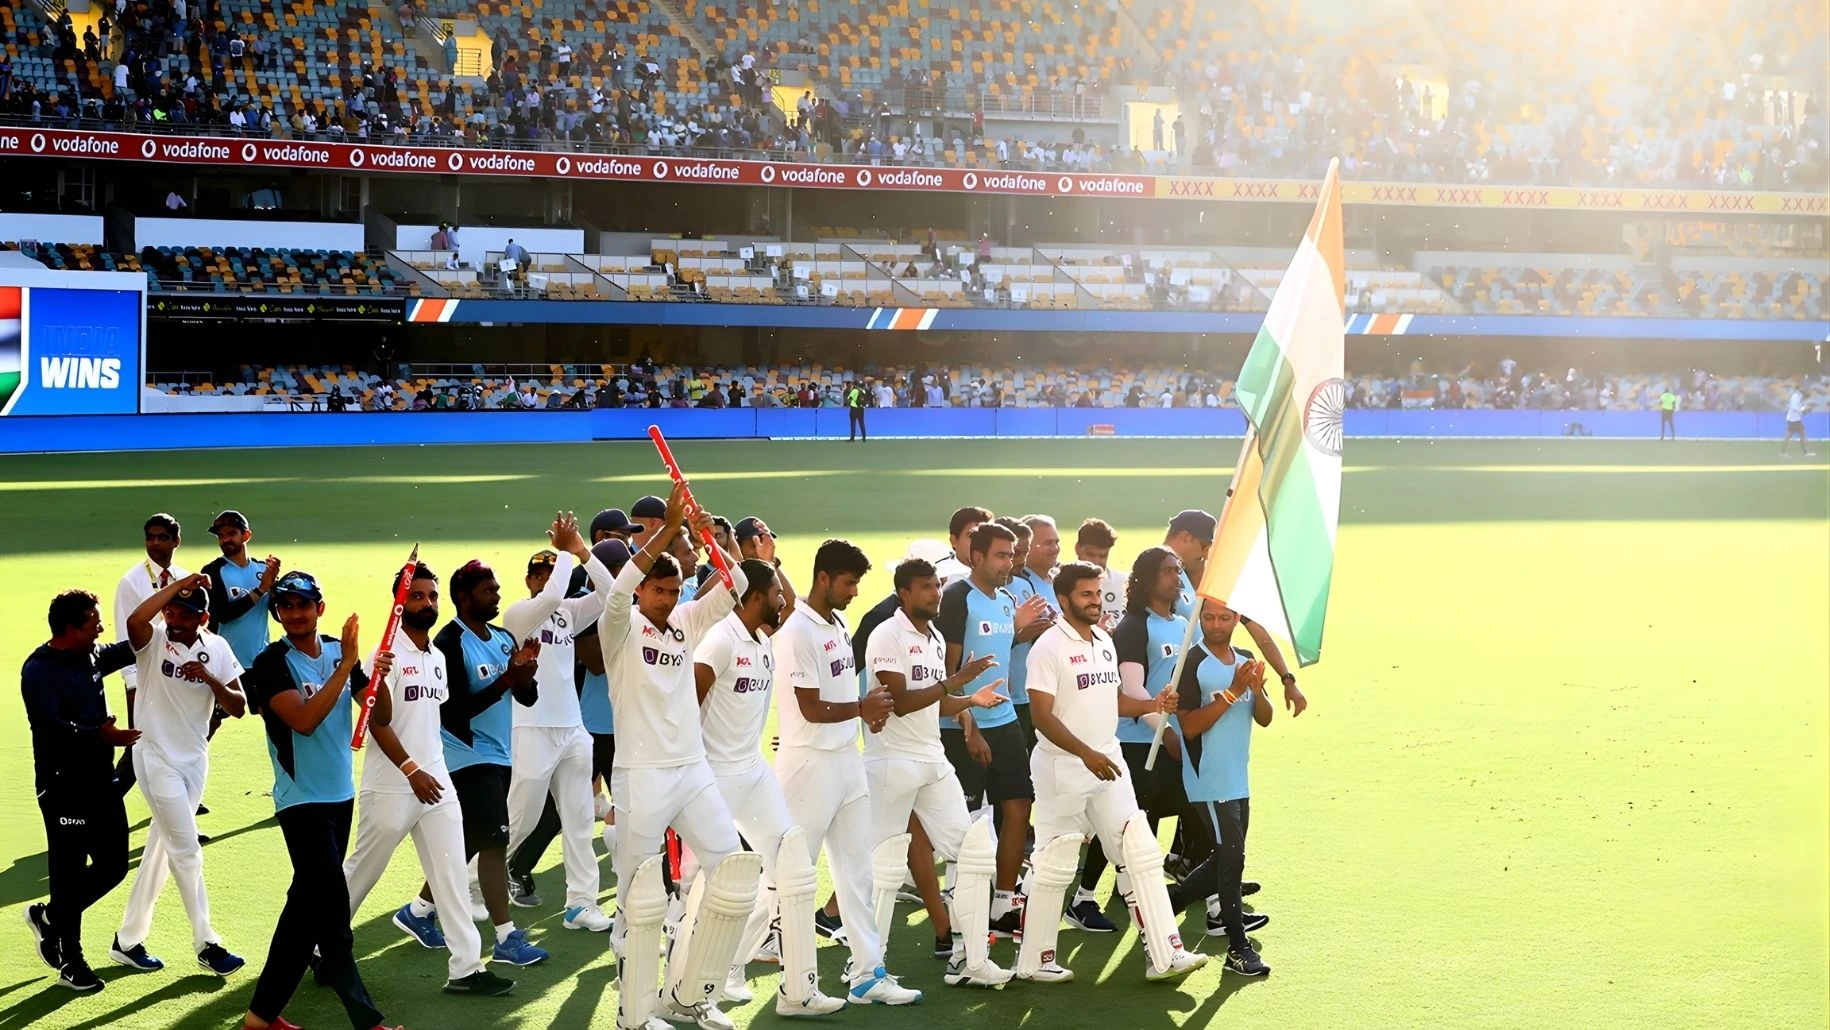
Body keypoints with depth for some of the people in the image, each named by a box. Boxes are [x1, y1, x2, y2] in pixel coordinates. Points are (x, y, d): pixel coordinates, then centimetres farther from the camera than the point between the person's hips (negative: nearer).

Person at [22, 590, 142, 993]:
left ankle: (48, 917, 32)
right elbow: (50, 727, -27)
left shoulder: (90, 656, 9)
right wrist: (99, 735, -34)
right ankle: (69, 960, 13)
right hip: (63, 786, -8)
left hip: (100, 779, 8)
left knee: (113, 864, 11)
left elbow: (133, 647, 21)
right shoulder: (39, 671, -16)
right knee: (70, 872, 0)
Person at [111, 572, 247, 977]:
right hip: (157, 758, -5)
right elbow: (135, 620, -37)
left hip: (195, 760, 5)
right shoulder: (153, 640, -12)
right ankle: (206, 944, 4)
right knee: (187, 851, -5)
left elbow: (239, 708, -4)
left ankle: (128, 940, 24)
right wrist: (180, 584, -31)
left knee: (160, 852, 13)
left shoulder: (217, 648, 0)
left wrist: (210, 679, -21)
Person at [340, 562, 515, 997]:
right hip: (391, 786, -7)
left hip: (436, 781, 7)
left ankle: (465, 967, 3)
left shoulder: (438, 656, 11)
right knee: (361, 871, 6)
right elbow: (378, 723, -16)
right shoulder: (388, 655, -12)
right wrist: (412, 771, -19)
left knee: (452, 872, 2)